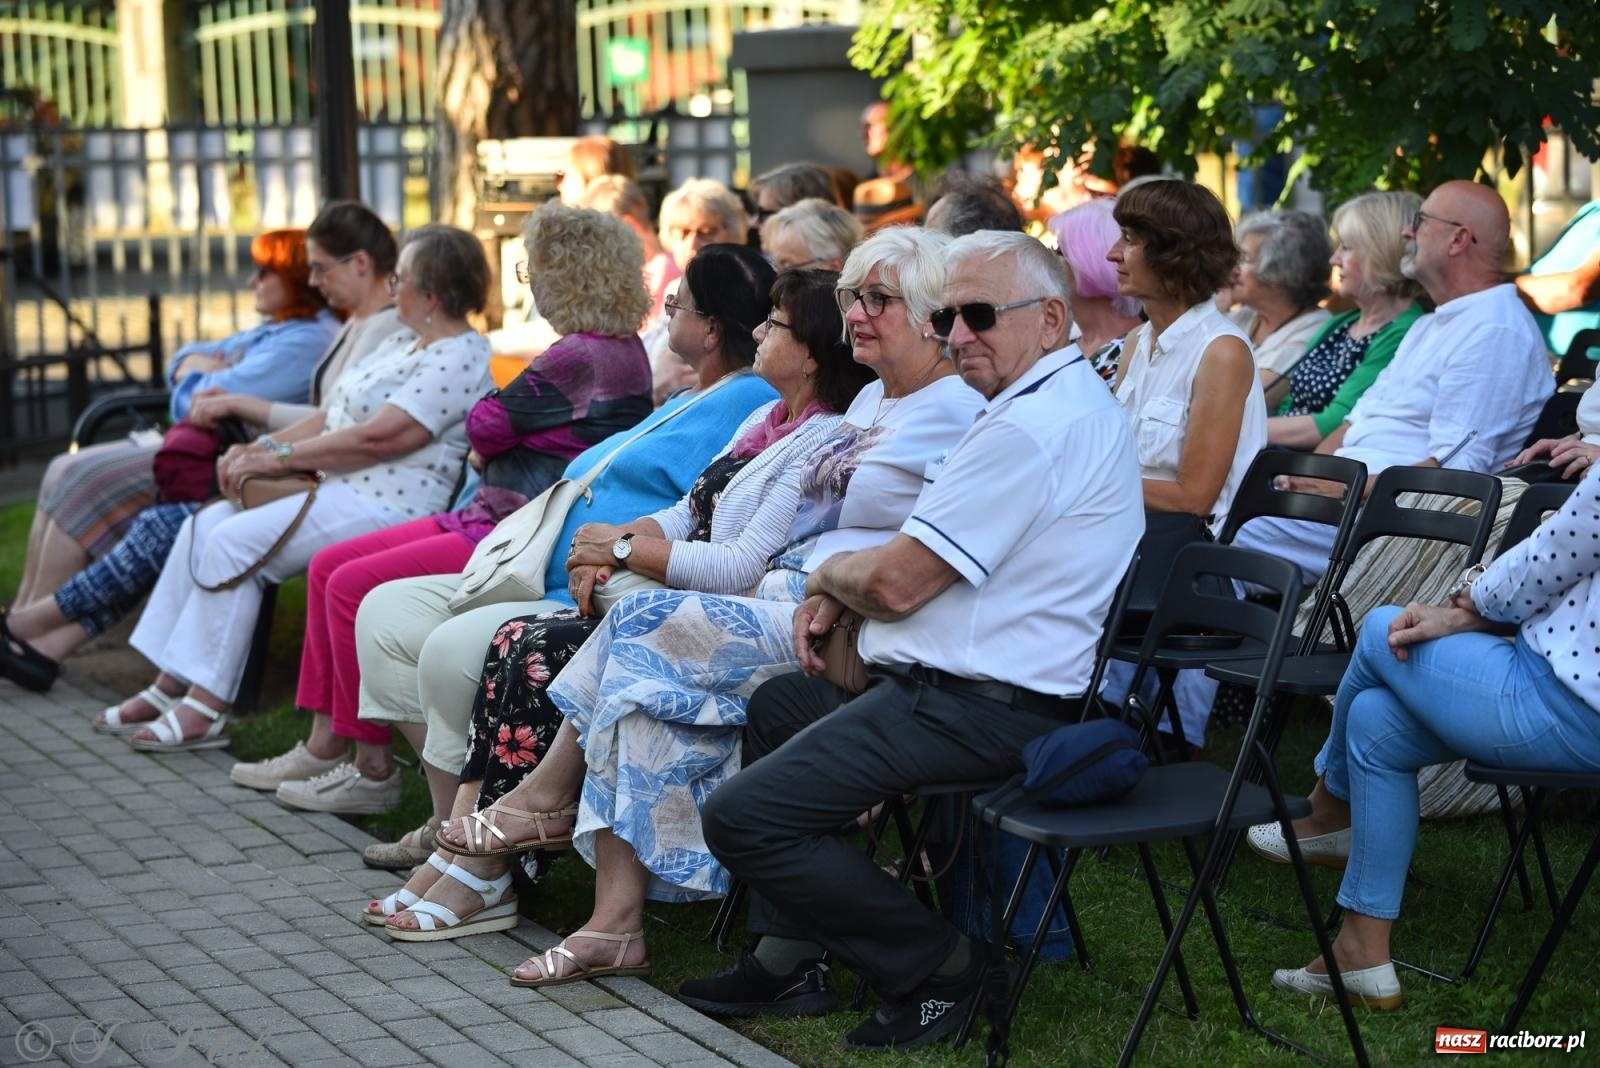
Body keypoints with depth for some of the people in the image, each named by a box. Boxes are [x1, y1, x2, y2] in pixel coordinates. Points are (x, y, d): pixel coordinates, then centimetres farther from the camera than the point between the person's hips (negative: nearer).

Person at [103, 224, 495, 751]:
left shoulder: (458, 359, -14)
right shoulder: (405, 344, 19)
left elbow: (377, 438, -21)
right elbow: (334, 415, 17)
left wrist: (278, 458, -14)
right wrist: (262, 447, 3)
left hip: (381, 505, -11)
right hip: (332, 487, 11)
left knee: (233, 541, -21)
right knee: (204, 525, 0)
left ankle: (206, 708, -16)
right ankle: (173, 682, 2)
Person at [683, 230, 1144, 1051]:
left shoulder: (1030, 426, -20)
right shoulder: (1069, 401, 16)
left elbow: (898, 583, -20)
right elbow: (922, 556, 24)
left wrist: (829, 573, 2)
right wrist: (836, 594, 9)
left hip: (981, 708, -12)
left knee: (742, 817, -16)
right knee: (778, 704, 29)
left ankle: (938, 967, -4)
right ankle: (788, 958, 25)